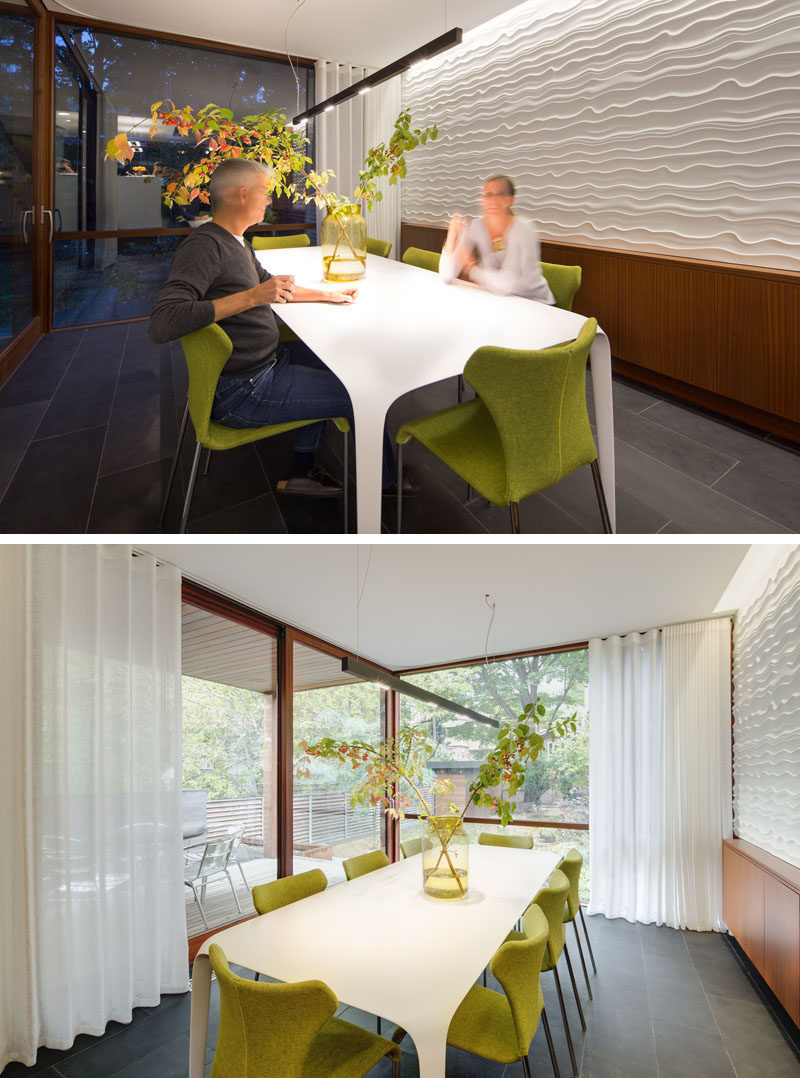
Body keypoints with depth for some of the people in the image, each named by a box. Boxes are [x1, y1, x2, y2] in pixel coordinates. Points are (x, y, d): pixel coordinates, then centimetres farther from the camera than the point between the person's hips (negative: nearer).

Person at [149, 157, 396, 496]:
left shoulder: (236, 243, 13)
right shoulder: (204, 246, -19)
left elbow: (268, 282, 33)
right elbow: (162, 324, -33)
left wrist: (327, 294, 29)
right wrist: (252, 297, -32)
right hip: (241, 390, -11)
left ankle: (301, 471, 29)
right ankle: (381, 480, 18)